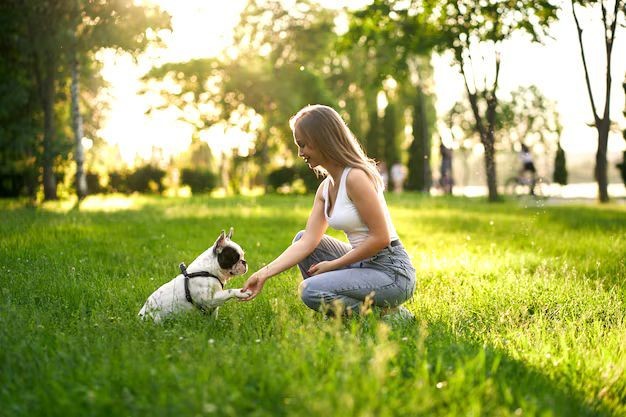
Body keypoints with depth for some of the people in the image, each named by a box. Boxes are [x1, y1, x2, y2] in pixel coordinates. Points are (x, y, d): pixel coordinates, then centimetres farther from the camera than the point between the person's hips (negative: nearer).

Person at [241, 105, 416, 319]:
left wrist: (333, 265, -12)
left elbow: (381, 237, -20)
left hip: (392, 271, -9)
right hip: (364, 265, 9)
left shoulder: (356, 177, -18)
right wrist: (264, 273, -6)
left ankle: (387, 314, -4)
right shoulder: (325, 188, 9)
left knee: (311, 291, -22)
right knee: (301, 237, 11)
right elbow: (308, 241, 2)